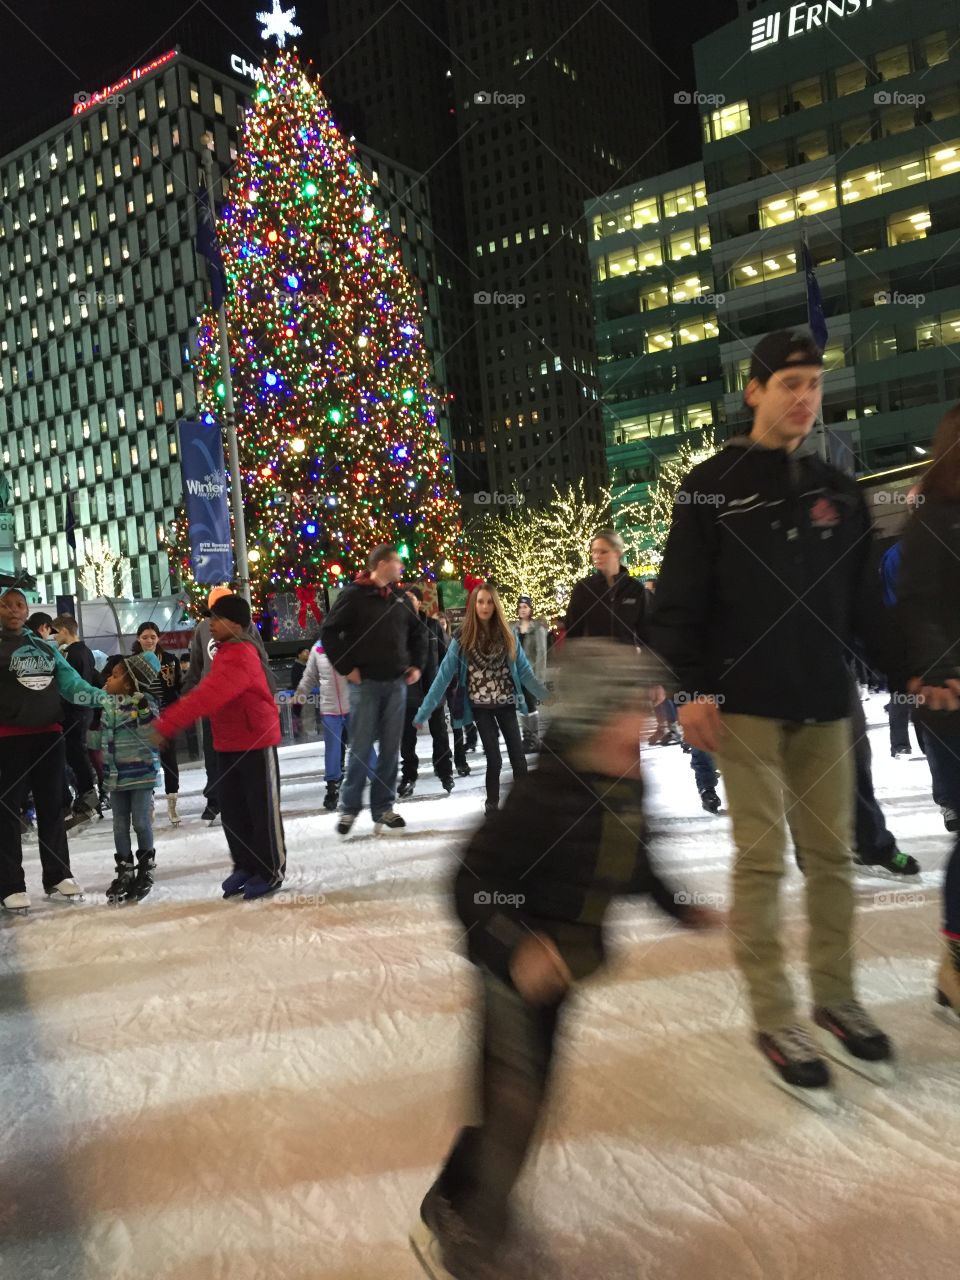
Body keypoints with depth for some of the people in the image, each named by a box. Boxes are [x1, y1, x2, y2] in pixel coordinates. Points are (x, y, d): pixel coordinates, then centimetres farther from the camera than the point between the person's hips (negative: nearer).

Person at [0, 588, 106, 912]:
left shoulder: (46, 647, 12)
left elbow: (73, 686, 11)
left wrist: (109, 698, 2)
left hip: (49, 736, 4)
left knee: (52, 808, 11)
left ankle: (57, 877, 21)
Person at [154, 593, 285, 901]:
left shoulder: (240, 656, -22)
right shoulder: (226, 653, 12)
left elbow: (207, 696, -32)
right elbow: (207, 695, 13)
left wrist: (166, 725, -34)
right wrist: (166, 720, 7)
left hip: (255, 742, -9)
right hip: (228, 744, 10)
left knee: (262, 810, 1)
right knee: (232, 810, 14)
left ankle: (270, 872, 13)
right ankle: (246, 866, 27)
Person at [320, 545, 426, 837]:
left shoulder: (398, 599, 12)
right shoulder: (354, 594, -6)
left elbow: (418, 633, 23)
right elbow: (329, 632, -9)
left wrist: (417, 664, 12)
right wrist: (347, 668, -10)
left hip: (396, 684, 5)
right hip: (365, 684, -5)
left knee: (390, 748, 7)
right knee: (361, 749, -2)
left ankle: (383, 808, 17)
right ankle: (349, 809, 13)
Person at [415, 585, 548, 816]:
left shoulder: (507, 635, 0)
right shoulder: (463, 639, -8)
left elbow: (524, 671, 6)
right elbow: (444, 676, -9)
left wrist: (547, 696, 5)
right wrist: (423, 713, -12)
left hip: (506, 704, 2)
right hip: (481, 706, -2)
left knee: (518, 757, 3)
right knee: (494, 758, -2)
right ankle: (492, 803, 19)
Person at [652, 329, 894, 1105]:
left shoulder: (838, 492, 13)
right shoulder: (712, 487, -1)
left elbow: (863, 602, 15)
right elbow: (680, 598, -6)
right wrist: (692, 689, -13)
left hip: (825, 704, 5)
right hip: (747, 704, -5)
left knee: (832, 855, 10)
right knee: (763, 858, -1)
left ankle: (837, 1000, 26)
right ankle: (777, 1021, 10)